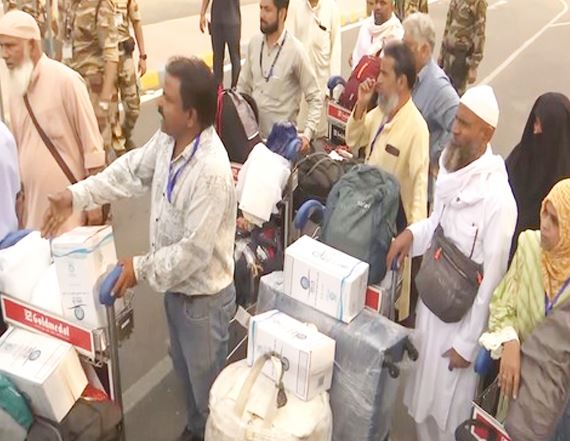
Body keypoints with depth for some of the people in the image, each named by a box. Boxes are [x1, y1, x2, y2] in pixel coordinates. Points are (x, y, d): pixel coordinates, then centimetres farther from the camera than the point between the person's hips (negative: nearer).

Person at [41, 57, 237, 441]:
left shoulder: (210, 172, -34)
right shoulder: (167, 140, -7)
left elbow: (195, 250, -30)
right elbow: (130, 171, 8)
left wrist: (142, 268, -19)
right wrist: (76, 196, 1)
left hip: (203, 296, -9)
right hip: (175, 286, 9)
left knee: (207, 385, 15)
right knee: (185, 371, 30)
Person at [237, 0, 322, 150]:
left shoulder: (296, 51, -16)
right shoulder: (254, 43, 0)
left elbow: (315, 99, -12)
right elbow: (243, 87, 10)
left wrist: (307, 134, -24)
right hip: (252, 133, 5)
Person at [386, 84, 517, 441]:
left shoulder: (498, 199, -26)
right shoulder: (450, 167, -3)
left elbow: (491, 279, -20)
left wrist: (467, 343, -12)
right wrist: (412, 234, -6)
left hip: (461, 319, -7)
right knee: (422, 401, 25)